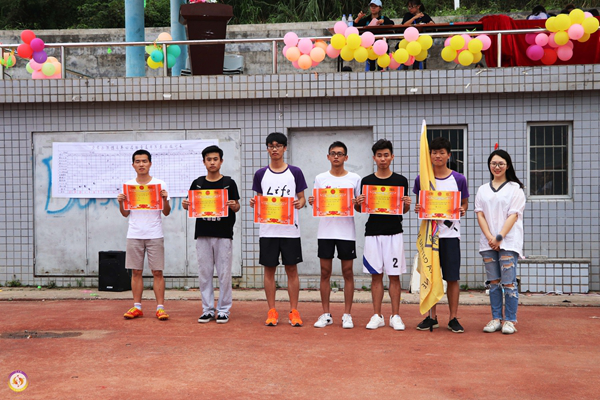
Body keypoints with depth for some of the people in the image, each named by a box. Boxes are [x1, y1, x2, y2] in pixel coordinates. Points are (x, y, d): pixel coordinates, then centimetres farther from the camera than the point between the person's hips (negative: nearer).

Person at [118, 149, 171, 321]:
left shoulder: (160, 184, 2)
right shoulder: (128, 185, 8)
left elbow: (166, 213, 2)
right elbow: (125, 214, 11)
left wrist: (165, 199, -15)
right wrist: (121, 203, -8)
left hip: (155, 235, -2)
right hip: (134, 235, 2)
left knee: (157, 272, -1)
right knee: (136, 271, 5)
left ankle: (160, 307, 3)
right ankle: (137, 307, 13)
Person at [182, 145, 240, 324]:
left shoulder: (229, 183, 3)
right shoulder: (197, 184, 9)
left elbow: (236, 207, 3)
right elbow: (192, 206, 13)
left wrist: (233, 206, -18)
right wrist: (186, 205, -9)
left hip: (224, 234, -2)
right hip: (202, 234, 2)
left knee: (224, 273, 0)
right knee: (204, 273, 5)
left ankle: (223, 310, 9)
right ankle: (208, 309, 14)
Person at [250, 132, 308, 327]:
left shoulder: (295, 172, 5)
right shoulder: (261, 174, 8)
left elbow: (302, 198, 8)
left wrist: (299, 204, -14)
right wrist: (254, 204, -10)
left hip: (290, 229, -1)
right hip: (268, 229, 1)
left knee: (292, 269, 2)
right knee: (269, 269, 4)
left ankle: (294, 312, 9)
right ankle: (272, 312, 12)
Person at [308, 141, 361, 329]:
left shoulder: (355, 179, 4)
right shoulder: (320, 178, 7)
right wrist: (312, 202, -11)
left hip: (347, 231, -1)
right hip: (325, 231, 1)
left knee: (348, 272, 3)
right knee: (325, 273, 5)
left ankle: (347, 315, 11)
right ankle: (326, 314, 14)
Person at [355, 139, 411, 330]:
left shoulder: (401, 181, 5)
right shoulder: (366, 181, 6)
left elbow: (404, 210, 10)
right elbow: (361, 209, 12)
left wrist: (407, 205, -11)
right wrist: (358, 204, -10)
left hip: (394, 233, -1)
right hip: (373, 233, 1)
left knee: (394, 276, 1)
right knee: (376, 276, 5)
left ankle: (395, 316, 9)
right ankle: (377, 316, 12)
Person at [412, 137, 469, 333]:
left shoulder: (459, 179, 2)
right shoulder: (421, 179, 4)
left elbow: (464, 204, 11)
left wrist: (462, 211, -11)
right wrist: (417, 209, -9)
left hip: (450, 232, -1)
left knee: (452, 278, 1)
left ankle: (453, 318, 11)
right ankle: (432, 317, 18)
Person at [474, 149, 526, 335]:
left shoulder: (515, 188, 4)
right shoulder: (483, 190, 15)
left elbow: (513, 215, -4)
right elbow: (480, 214, 7)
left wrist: (500, 237, -12)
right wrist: (490, 238, -7)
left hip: (508, 241, -4)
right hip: (488, 242, 4)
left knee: (508, 281, -7)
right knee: (494, 282, 5)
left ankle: (510, 320, 0)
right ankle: (496, 319, 11)